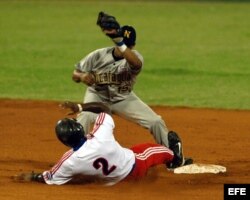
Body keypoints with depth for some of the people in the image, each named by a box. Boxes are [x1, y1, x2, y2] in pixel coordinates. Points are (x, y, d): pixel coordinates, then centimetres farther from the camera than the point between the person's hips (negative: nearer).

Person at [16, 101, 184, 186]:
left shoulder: (70, 162, -36)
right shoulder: (101, 135, -36)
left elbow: (49, 179, -17)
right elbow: (105, 108, -16)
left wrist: (32, 177, 0)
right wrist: (79, 106, -14)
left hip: (112, 180, 2)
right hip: (136, 166, -2)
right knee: (151, 150, 31)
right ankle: (172, 155, 63)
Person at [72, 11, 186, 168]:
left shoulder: (135, 56, -24)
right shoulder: (98, 55, -22)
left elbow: (136, 63, -53)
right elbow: (75, 75, -12)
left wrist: (119, 41, -63)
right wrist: (82, 76, -38)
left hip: (124, 99, 1)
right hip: (97, 96, -1)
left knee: (156, 122, -6)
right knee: (84, 118, -33)